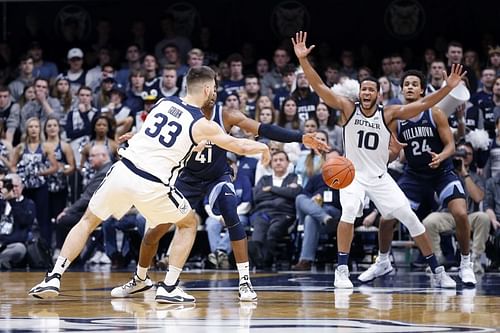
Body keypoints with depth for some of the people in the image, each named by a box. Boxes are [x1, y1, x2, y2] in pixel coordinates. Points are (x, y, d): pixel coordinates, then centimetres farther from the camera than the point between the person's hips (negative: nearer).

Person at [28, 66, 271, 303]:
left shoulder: (164, 102, 14)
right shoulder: (202, 125, 0)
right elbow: (240, 146, 9)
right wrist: (262, 147, 29)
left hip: (123, 171, 4)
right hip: (152, 186, -4)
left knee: (87, 222, 22)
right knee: (188, 224, 21)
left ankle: (54, 277, 8)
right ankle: (169, 287, 11)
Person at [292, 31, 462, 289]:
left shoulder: (389, 114, -6)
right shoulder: (348, 109, -7)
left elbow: (422, 104, -13)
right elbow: (320, 87, -16)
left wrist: (448, 88, -25)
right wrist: (303, 60, -27)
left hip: (380, 177, 2)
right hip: (352, 175, -2)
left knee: (410, 217, -2)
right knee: (349, 211, -30)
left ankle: (436, 271, 11)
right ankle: (342, 270, -22)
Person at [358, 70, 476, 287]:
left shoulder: (435, 114, -11)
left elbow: (450, 145, -12)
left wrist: (441, 157, -33)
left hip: (442, 172, -3)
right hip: (414, 174, 3)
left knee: (460, 214, -22)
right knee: (387, 217, -3)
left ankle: (466, 265, -4)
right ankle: (382, 262, 22)